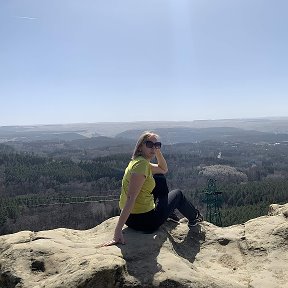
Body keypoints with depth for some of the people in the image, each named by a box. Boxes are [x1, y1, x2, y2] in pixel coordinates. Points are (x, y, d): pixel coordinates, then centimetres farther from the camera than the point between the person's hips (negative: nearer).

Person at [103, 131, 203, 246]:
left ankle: (171, 213, 41)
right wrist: (117, 231, -35)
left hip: (131, 216, 8)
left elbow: (164, 170, 20)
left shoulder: (138, 161, 5)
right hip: (145, 221, -8)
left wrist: (158, 151, 5)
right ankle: (194, 217, 46)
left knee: (160, 178, 22)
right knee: (178, 194, 16)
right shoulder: (141, 164, -24)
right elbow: (130, 198, -32)